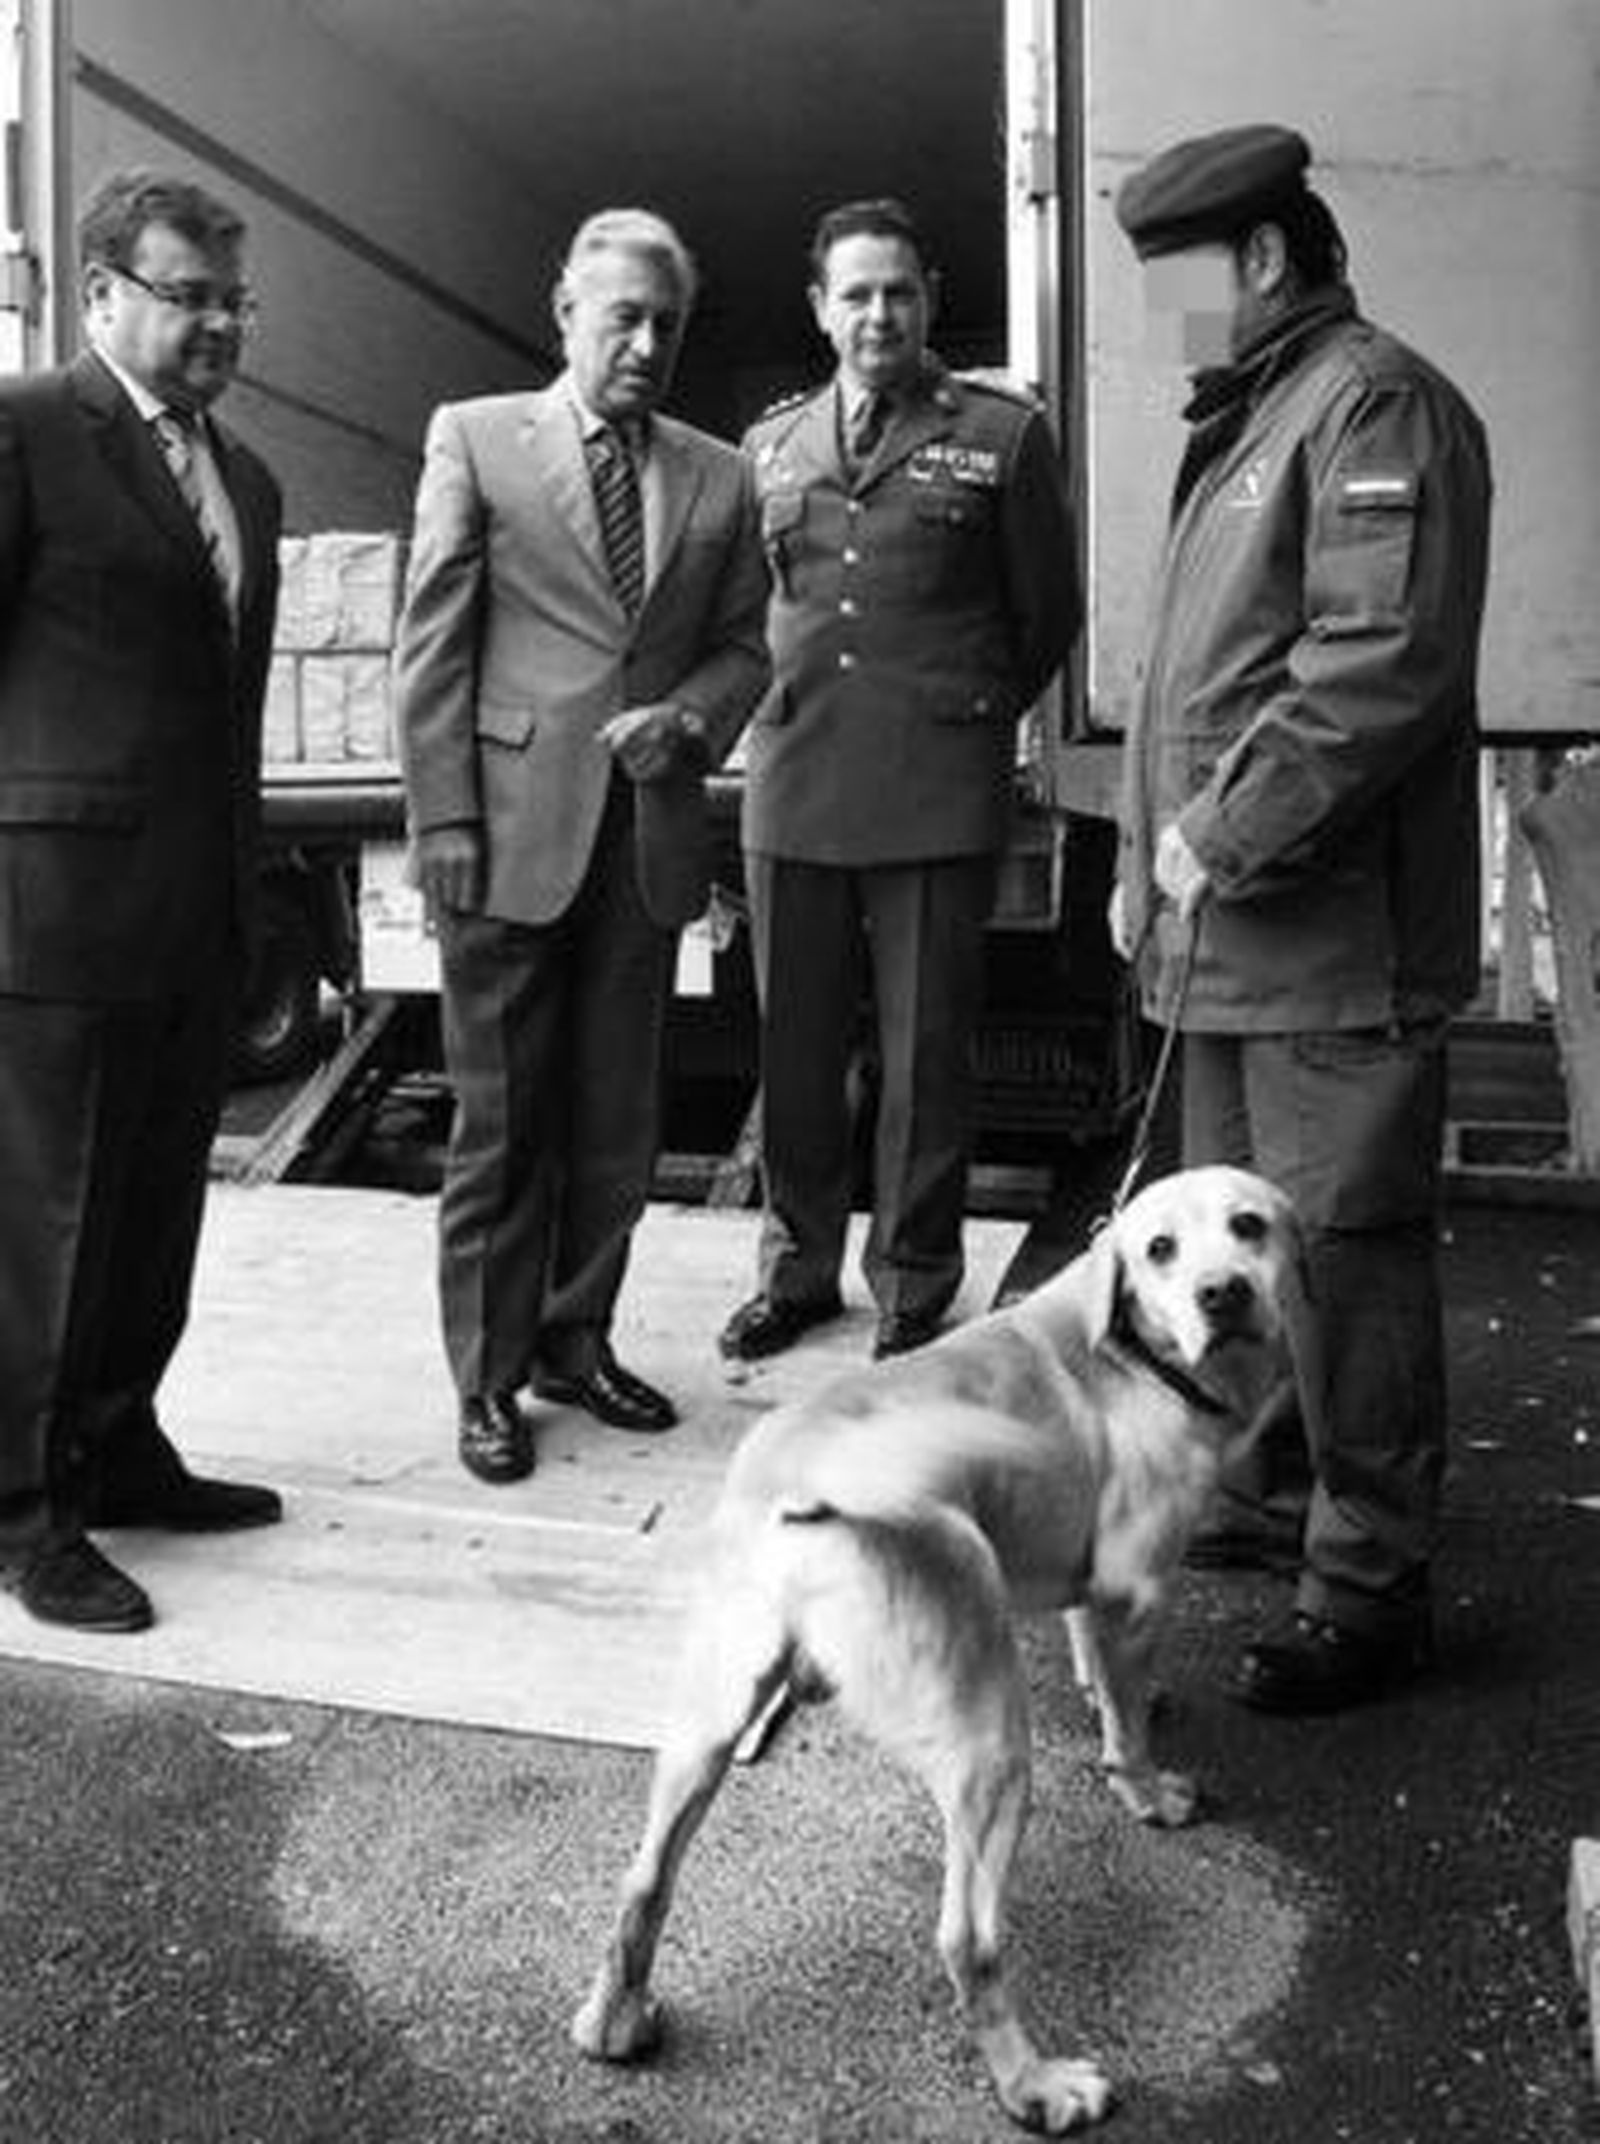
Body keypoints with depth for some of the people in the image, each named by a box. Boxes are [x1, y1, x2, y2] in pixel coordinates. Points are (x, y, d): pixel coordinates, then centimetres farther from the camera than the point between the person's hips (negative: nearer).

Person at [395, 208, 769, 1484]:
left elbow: (743, 646, 15)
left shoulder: (718, 476, 13)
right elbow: (433, 645, -1)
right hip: (512, 828, -3)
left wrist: (688, 716, -7)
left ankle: (577, 1343, 27)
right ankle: (488, 1379, 17)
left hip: (648, 835, 4)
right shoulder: (475, 439, 3)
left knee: (617, 1121, 10)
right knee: (502, 1125, 4)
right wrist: (444, 819, -8)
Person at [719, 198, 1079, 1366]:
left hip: (938, 792, -3)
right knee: (796, 1050, 9)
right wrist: (785, 710, 15)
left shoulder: (1003, 433, 2)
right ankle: (800, 1268, 25)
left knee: (926, 1055, 3)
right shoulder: (771, 443, 14)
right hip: (792, 786, 4)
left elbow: (1048, 612, 8)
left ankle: (914, 1287, 18)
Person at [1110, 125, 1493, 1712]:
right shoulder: (1240, 421, 21)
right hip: (1223, 927, 10)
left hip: (1334, 938, -10)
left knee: (1343, 1251, -3)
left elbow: (1383, 664, -22)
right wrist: (1151, 853, 16)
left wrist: (1227, 836, -17)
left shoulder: (1375, 405, -9)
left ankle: (1369, 1588, 10)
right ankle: (1272, 1497, 35)